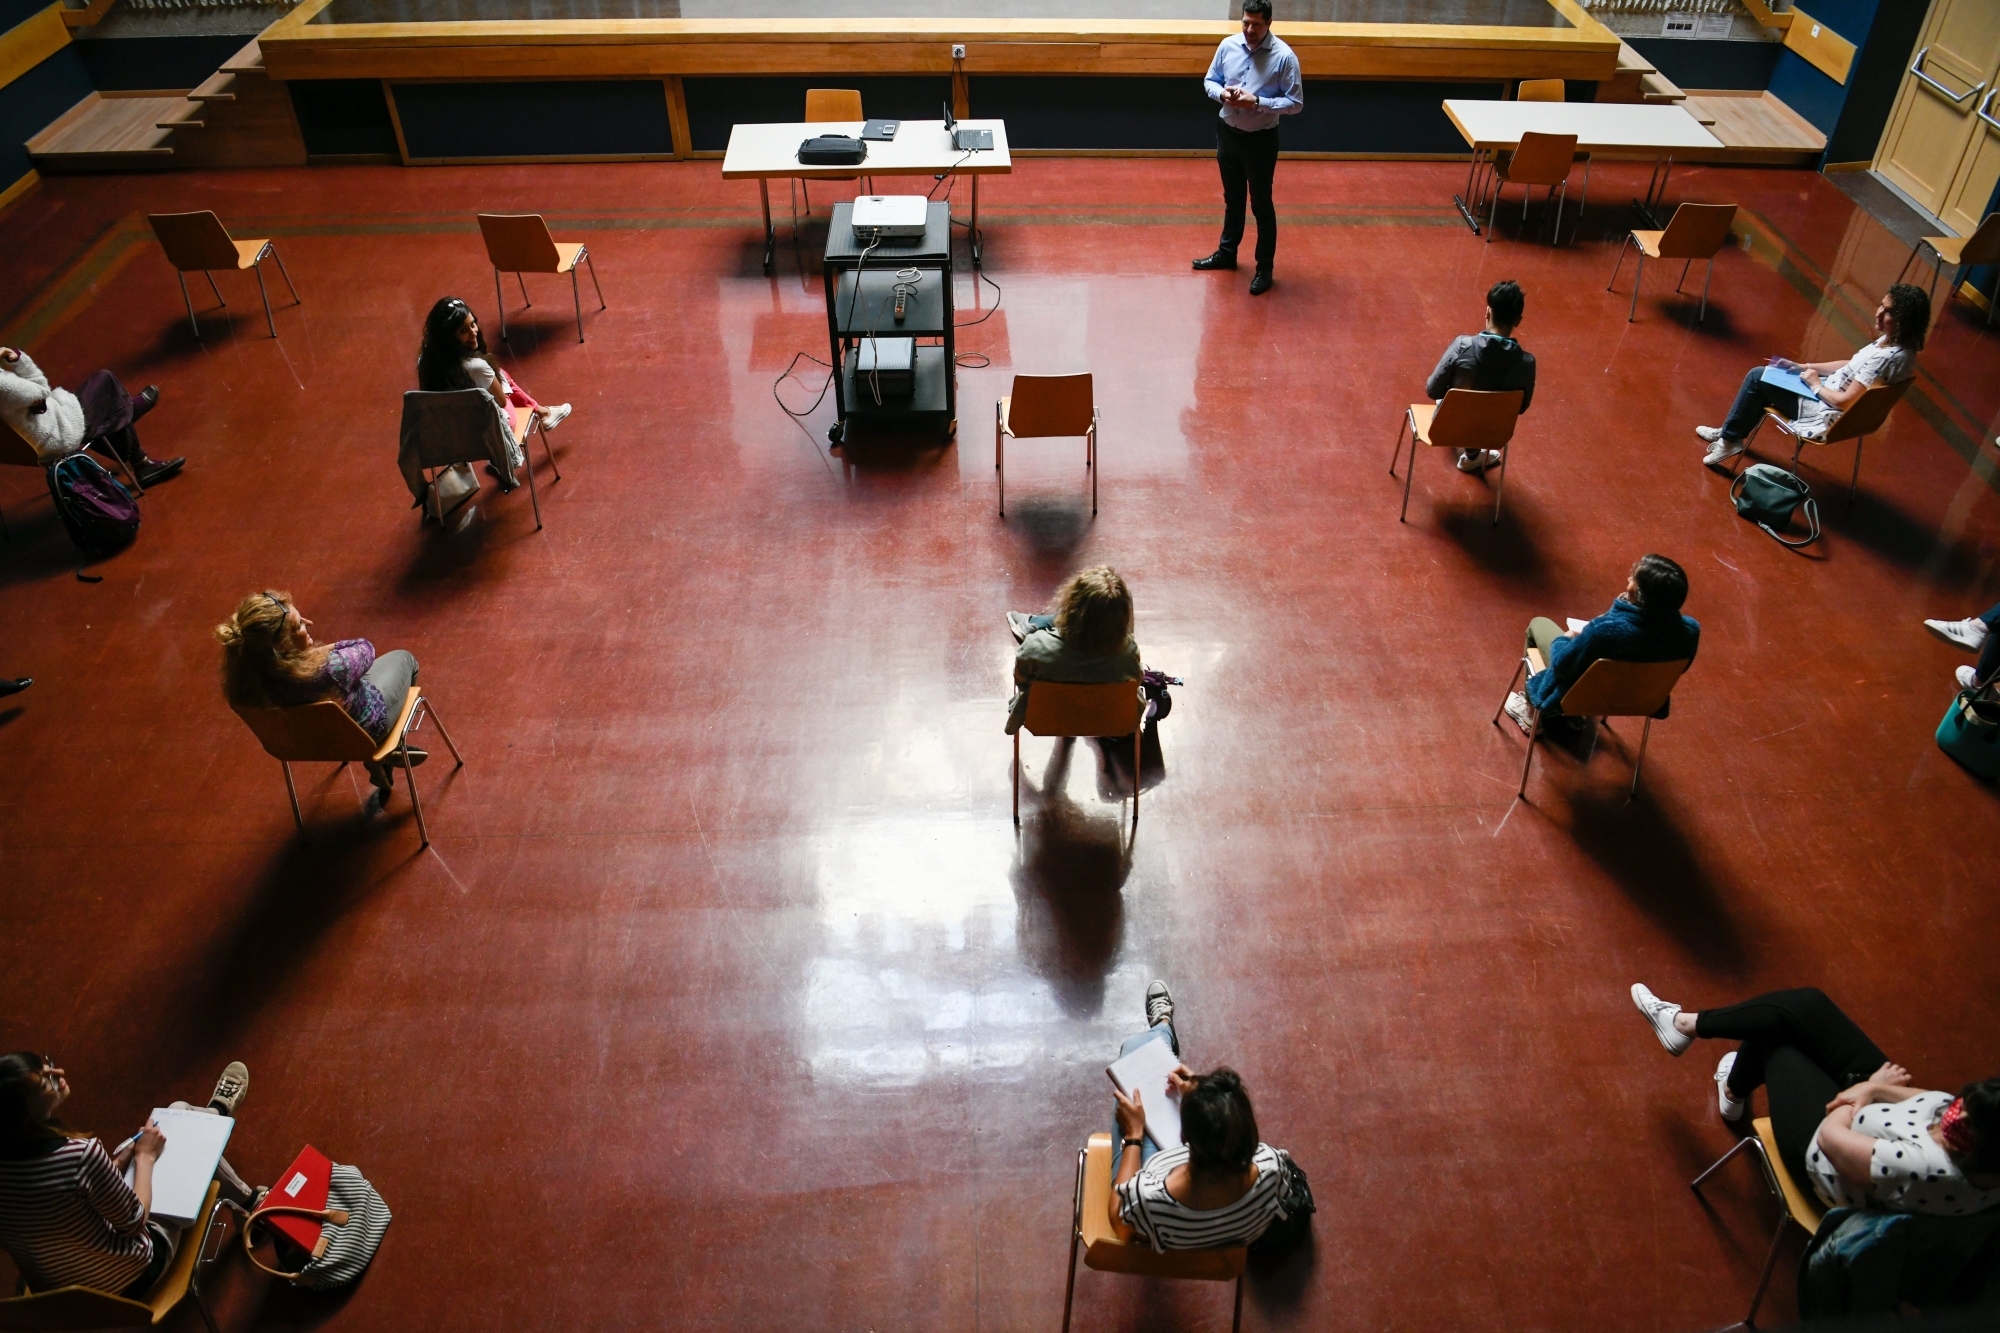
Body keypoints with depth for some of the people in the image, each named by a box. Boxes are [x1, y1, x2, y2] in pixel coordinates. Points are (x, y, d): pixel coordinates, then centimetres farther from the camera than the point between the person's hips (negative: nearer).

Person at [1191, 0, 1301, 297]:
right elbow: (1210, 80, 8)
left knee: (1261, 205, 5)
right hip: (1227, 133, 5)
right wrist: (1222, 94, -15)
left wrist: (1257, 102, -27)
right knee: (1232, 198, 21)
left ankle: (1264, 268, 17)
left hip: (1260, 140, -5)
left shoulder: (1284, 57, -18)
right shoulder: (1228, 45, -5)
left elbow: (1295, 103, -16)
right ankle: (1227, 253, 39)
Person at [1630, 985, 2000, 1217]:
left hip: (1830, 1147, -6)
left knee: (1773, 1036, 4)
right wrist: (1874, 1090, -20)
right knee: (1803, 1006, 5)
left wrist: (1870, 1086, -14)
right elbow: (1929, 1101, -7)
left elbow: (1831, 1138, -29)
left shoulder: (1925, 1171, -43)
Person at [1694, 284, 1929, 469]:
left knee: (1757, 378, -2)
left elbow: (1845, 402, -29)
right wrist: (1805, 366, 8)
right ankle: (1731, 432, 30)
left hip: (1827, 414, -10)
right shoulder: (1893, 343, -2)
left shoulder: (1887, 358, -31)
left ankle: (1729, 440, 13)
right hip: (1829, 395, 10)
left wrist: (1816, 385, -11)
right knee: (1761, 375, 18)